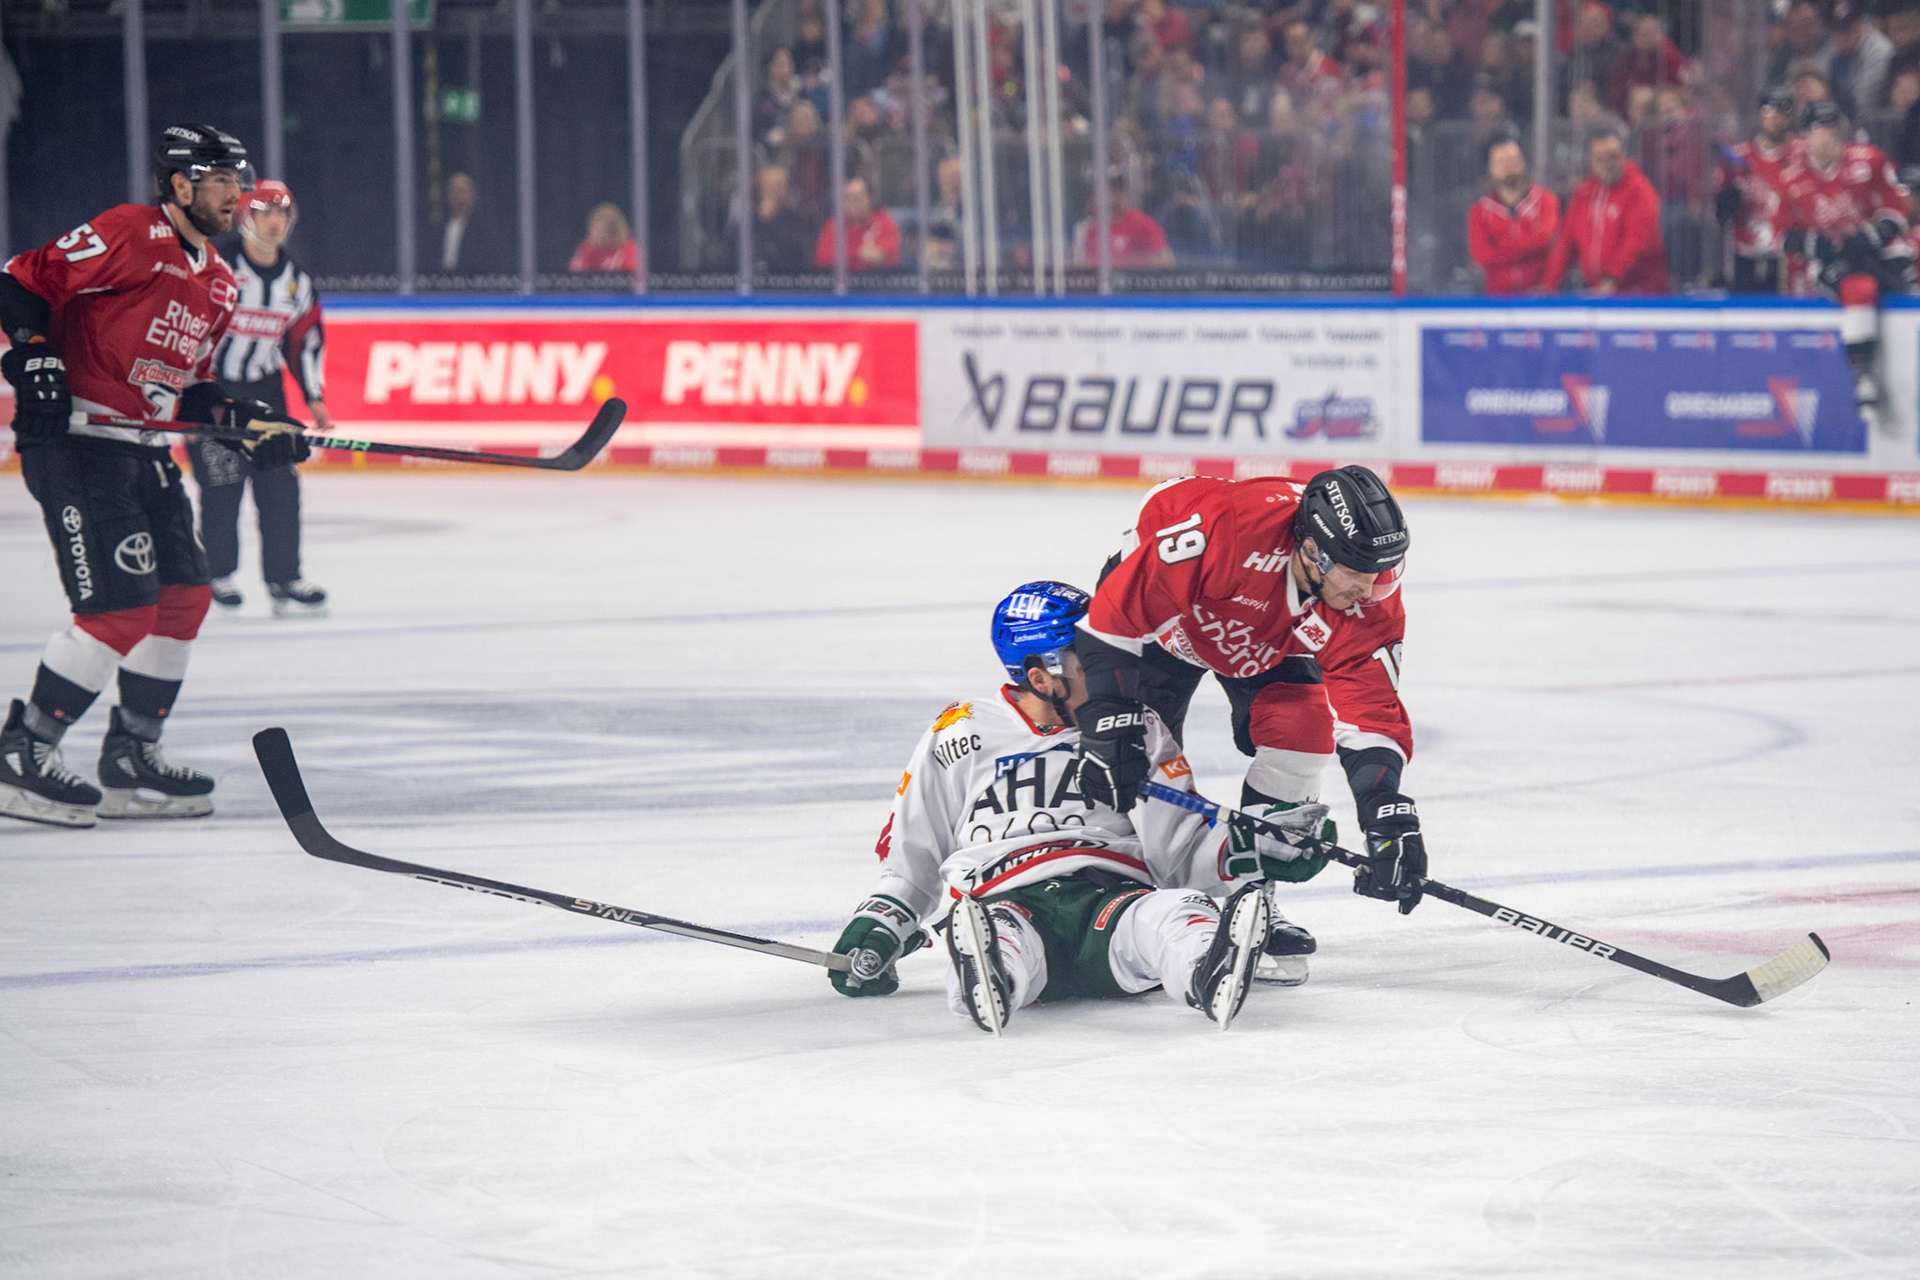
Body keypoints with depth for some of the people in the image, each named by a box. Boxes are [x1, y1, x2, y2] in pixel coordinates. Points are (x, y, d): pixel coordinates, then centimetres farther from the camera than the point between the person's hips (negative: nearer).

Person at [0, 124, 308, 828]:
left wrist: (245, 420, 7)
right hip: (72, 443, -10)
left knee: (183, 597, 10)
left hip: (145, 451, 10)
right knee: (122, 606, -15)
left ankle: (131, 758, 21)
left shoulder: (217, 285, 16)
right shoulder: (129, 235, -12)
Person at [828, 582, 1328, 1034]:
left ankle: (1213, 974, -70)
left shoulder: (1137, 731, 20)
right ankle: (985, 981, -75)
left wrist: (1265, 850, -1)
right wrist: (878, 928, 8)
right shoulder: (960, 738, 17)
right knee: (1003, 938, -40)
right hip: (1006, 900, -1)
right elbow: (911, 857, 24)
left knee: (1176, 911, -37)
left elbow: (1180, 852, 16)